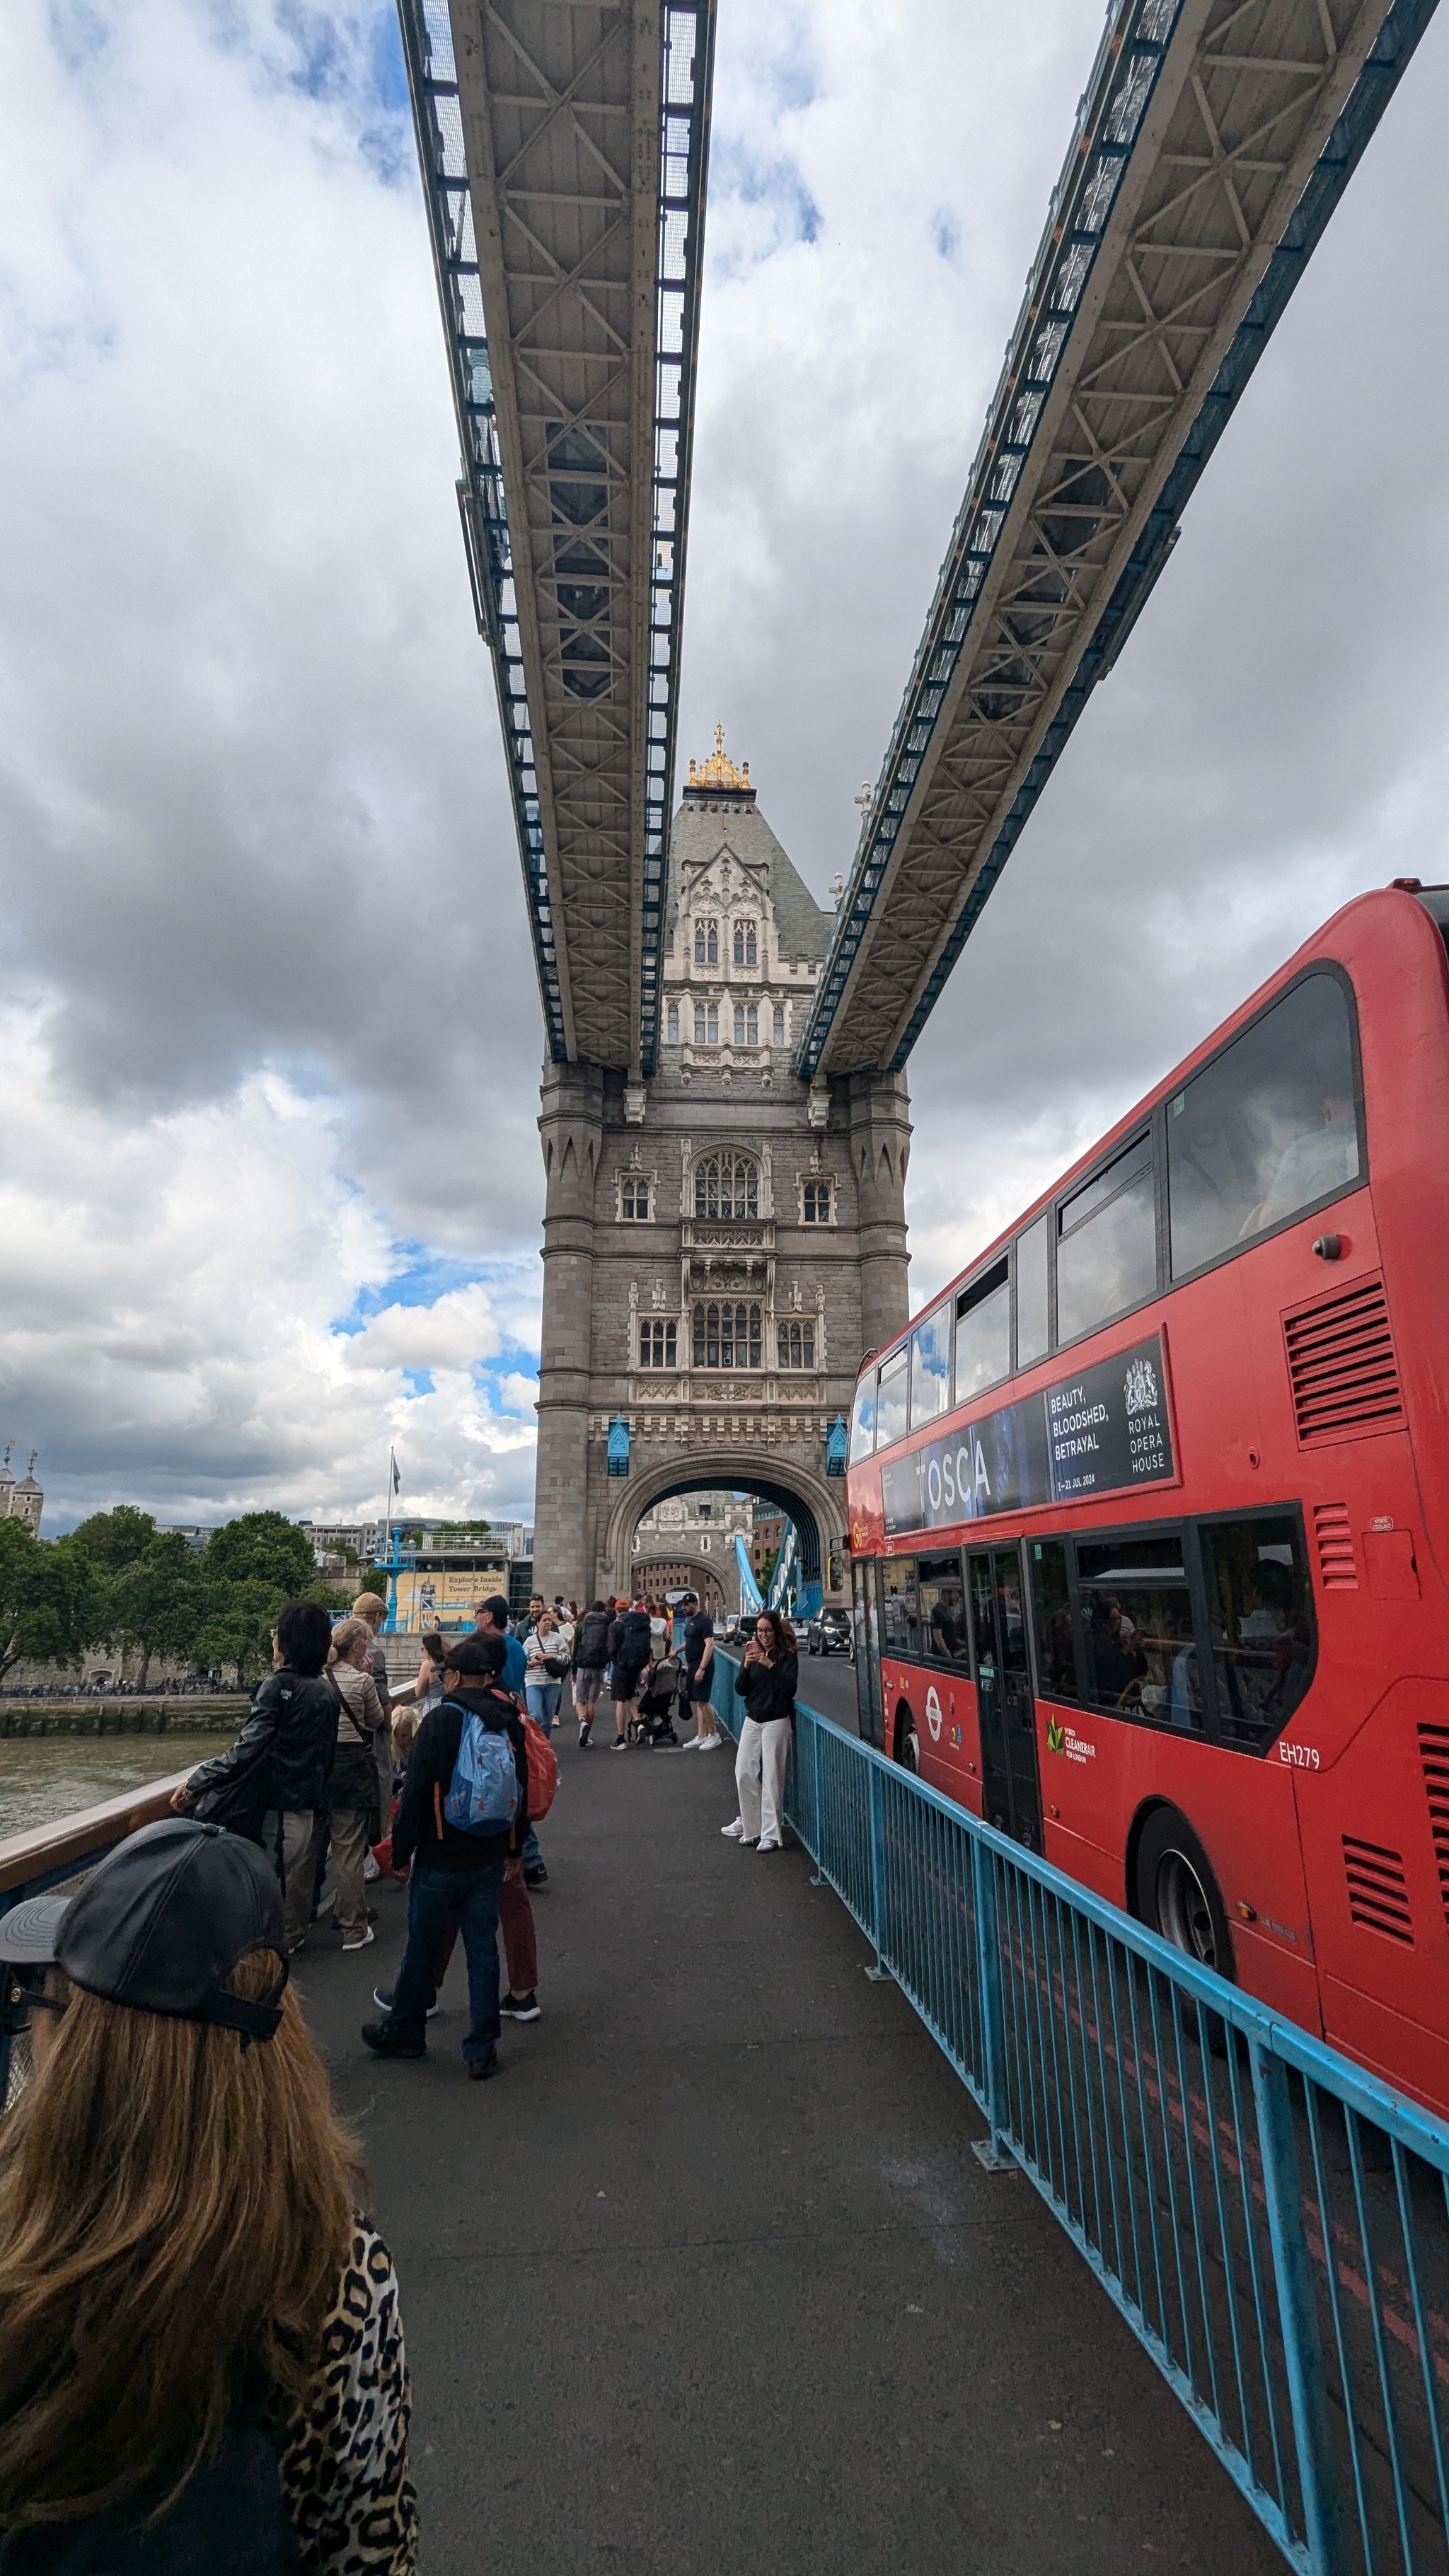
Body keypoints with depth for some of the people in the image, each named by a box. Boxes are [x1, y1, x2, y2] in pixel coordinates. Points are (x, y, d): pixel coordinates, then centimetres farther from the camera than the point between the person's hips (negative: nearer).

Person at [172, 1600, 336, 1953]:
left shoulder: (278, 1686, -15)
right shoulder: (326, 1691, 5)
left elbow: (247, 1748, -22)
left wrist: (195, 1783, -16)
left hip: (279, 1801, -6)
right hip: (311, 1801, 6)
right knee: (299, 1874, 18)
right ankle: (295, 1934, 30)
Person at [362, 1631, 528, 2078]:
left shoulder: (441, 1720, -16)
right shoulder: (510, 1722, 1)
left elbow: (415, 1792, -15)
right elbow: (522, 1791, 9)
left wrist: (400, 1852, -3)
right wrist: (515, 1850, 20)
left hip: (440, 1859, -4)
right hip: (490, 1859, 4)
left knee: (422, 1947, 14)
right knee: (483, 1948, 12)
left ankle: (404, 2032, 33)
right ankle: (482, 2051, 18)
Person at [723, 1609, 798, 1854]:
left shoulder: (787, 1655, -5)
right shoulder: (753, 1654, 8)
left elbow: (789, 1686, -19)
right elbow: (741, 1689, 2)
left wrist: (769, 1664, -28)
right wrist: (746, 1666, -14)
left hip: (776, 1721, -5)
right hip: (752, 1720, 6)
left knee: (771, 1776, -6)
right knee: (744, 1773, 6)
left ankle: (771, 1835, -2)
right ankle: (750, 1826, 18)